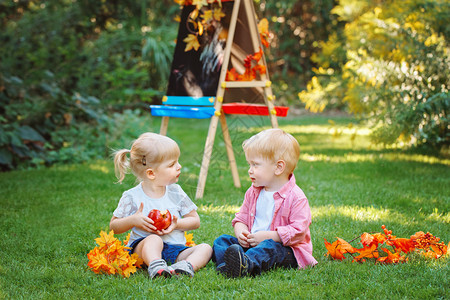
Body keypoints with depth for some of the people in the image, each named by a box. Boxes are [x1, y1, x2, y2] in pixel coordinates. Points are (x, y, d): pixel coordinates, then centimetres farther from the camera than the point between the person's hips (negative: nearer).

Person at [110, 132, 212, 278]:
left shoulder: (175, 192, 6)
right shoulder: (132, 196, -3)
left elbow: (195, 220, 11)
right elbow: (114, 226, 5)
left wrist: (177, 224, -11)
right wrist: (133, 220, -16)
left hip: (175, 249, 4)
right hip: (142, 246, -4)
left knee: (206, 248, -18)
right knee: (154, 239, -36)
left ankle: (186, 266, -47)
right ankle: (156, 268, -61)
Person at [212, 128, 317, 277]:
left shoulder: (295, 197, -12)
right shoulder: (253, 192, 12)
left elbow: (298, 231, -18)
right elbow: (241, 219, 18)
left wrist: (267, 236, -21)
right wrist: (241, 233, -7)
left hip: (285, 248, -7)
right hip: (253, 243, 7)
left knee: (269, 247, -38)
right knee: (222, 240, -7)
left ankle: (247, 264, -68)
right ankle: (227, 265, -38)